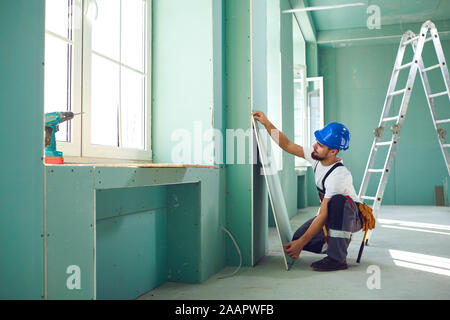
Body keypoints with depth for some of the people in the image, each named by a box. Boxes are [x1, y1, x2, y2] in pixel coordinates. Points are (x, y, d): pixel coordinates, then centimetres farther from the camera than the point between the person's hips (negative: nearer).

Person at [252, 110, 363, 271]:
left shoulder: (338, 175, -34)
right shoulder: (316, 157, -11)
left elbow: (323, 215, -34)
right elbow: (287, 145, -2)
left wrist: (302, 242, -33)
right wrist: (267, 123, -11)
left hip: (352, 217, -7)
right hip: (332, 216, 7)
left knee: (337, 200, -40)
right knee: (297, 238, -9)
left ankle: (338, 258, -31)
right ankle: (340, 241, 13)